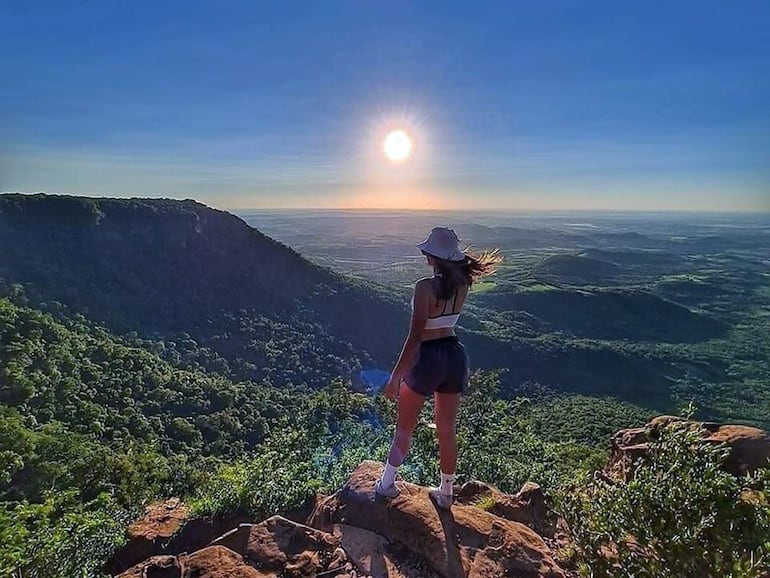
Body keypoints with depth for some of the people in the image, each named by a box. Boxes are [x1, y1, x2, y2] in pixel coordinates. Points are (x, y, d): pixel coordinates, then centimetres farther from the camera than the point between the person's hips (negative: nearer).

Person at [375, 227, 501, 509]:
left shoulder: (425, 287, -21)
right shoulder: (462, 284, -4)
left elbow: (415, 336, -22)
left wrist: (395, 376, -17)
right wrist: (457, 257, 8)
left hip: (428, 359, -5)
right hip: (455, 356, 5)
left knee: (404, 428, 16)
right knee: (447, 430, 18)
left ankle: (386, 484, 31)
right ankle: (445, 493, 33)